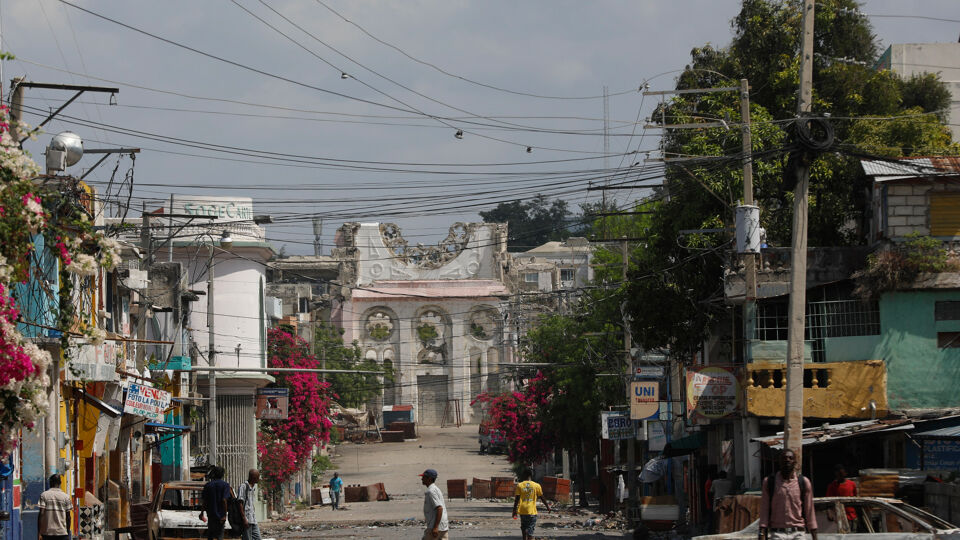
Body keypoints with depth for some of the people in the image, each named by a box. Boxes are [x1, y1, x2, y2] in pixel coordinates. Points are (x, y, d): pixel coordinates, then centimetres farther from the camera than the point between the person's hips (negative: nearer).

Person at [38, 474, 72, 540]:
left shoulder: (44, 495, -2)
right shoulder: (66, 497, 0)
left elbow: (41, 514, -6)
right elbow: (68, 516, 2)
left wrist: (39, 530, 1)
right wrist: (68, 532, 13)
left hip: (47, 532, 1)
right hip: (62, 532, -1)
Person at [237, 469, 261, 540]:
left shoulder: (253, 487, 17)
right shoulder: (244, 486, -9)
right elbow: (240, 503, -14)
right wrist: (244, 519, -19)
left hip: (253, 520, 8)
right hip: (247, 520, -8)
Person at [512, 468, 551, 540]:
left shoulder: (520, 485, -2)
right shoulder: (536, 486, -3)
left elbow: (516, 499, -3)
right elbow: (542, 498, 7)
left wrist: (514, 510, 4)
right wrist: (547, 506, 21)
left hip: (522, 510, 1)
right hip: (532, 511, -1)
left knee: (524, 528, 19)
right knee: (530, 530, -3)